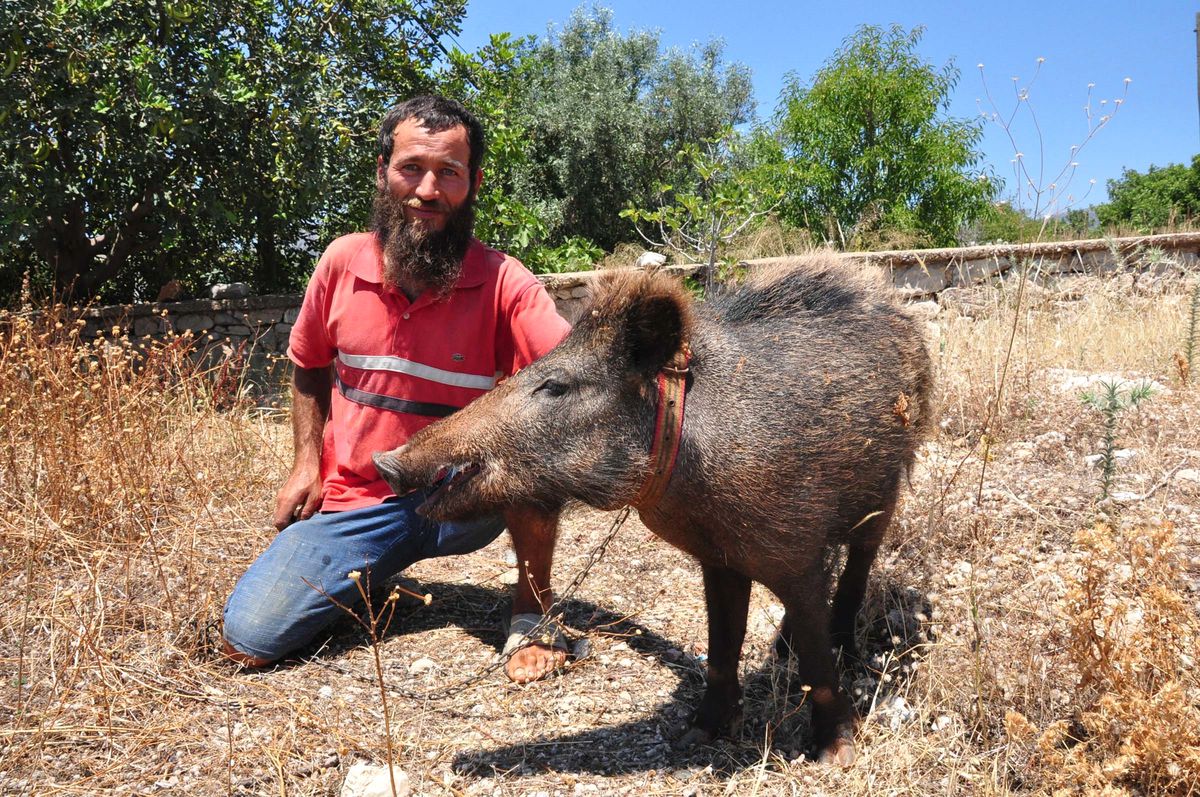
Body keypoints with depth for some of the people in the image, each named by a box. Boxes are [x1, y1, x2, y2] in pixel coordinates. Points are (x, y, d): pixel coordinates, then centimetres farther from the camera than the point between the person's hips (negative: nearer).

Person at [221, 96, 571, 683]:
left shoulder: (503, 283, -13)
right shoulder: (343, 262, -3)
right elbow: (308, 366, 14)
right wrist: (309, 463, 3)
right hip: (356, 502, 3)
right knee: (248, 639, -9)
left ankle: (533, 607, -9)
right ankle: (369, 569, 21)